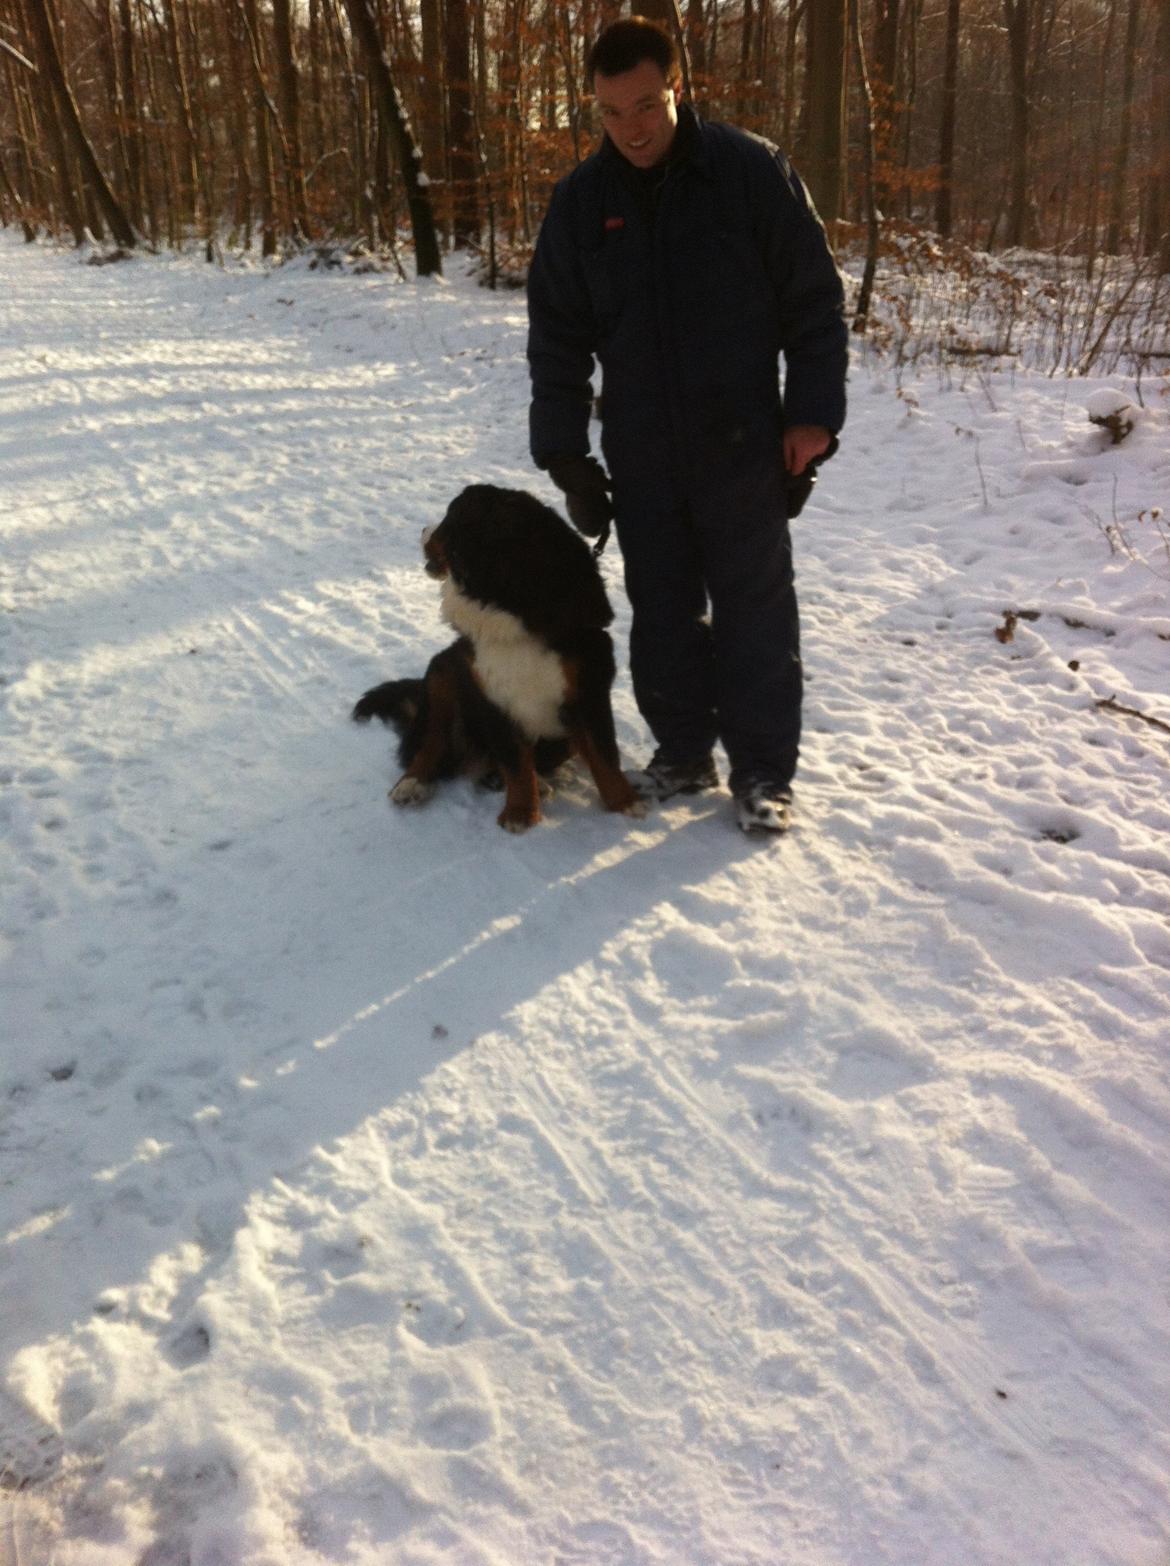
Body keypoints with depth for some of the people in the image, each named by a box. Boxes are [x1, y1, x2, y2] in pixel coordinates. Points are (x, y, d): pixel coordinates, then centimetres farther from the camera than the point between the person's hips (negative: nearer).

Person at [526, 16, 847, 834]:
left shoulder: (752, 171, -7)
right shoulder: (581, 199, 1)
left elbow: (815, 301, -3)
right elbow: (557, 335, 5)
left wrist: (813, 414, -9)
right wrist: (564, 449, 1)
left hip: (743, 444, -3)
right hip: (640, 453, 3)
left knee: (754, 610, 3)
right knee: (661, 610, 10)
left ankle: (763, 770, 13)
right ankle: (682, 751, 25)